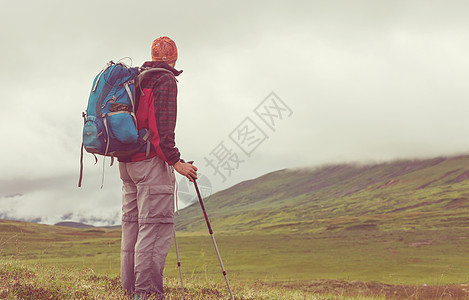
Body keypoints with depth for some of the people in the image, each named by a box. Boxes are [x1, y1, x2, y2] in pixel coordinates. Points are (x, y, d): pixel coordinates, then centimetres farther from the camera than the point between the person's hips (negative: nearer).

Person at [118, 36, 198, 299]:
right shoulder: (166, 81, -7)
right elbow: (162, 127, -18)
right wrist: (175, 160, -21)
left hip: (127, 160, 9)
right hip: (151, 161, -9)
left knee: (132, 223, 10)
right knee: (156, 226, -9)